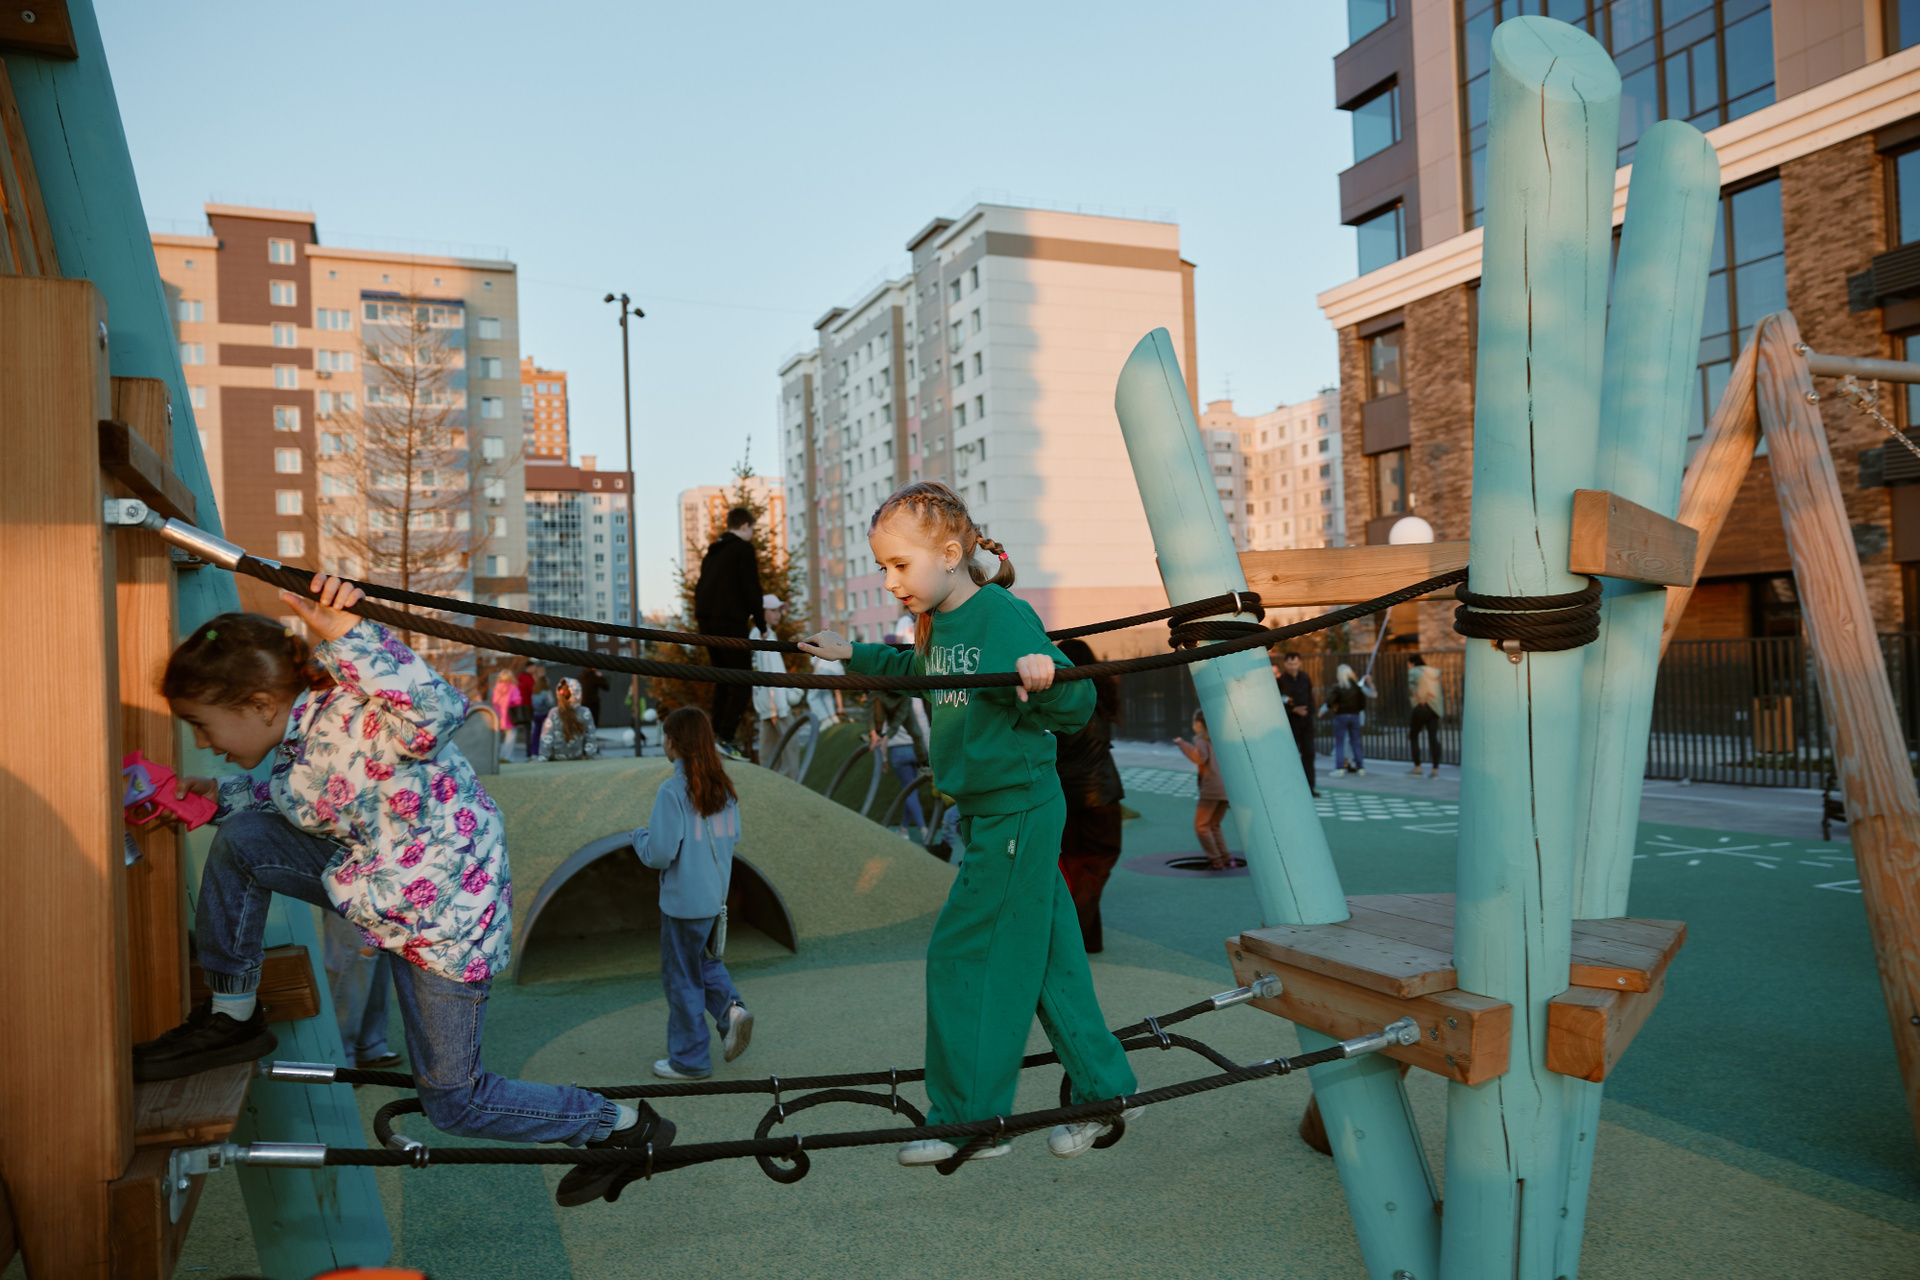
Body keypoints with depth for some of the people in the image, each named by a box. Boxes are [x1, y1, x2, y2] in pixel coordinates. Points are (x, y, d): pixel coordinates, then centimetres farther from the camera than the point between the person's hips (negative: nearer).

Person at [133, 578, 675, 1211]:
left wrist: (346, 631, -51)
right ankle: (233, 1017, 13)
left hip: (446, 917, -8)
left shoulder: (354, 716, -29)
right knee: (239, 838, -4)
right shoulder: (302, 731, -1)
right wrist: (218, 794, 7)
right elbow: (291, 796, 20)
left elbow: (439, 710, -51)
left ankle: (625, 1125, 22)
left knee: (452, 1102, 6)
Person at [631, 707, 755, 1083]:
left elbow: (659, 854, -21)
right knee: (703, 960, 26)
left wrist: (640, 834, -1)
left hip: (683, 901, -7)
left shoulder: (673, 791, -20)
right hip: (716, 895, 7)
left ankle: (689, 1059, 19)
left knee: (681, 976, 8)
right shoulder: (723, 787, 1)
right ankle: (730, 1008, 3)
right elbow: (734, 837, 11)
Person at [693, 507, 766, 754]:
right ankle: (726, 737, -15)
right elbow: (751, 589, -9)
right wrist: (761, 623, -1)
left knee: (723, 680, 17)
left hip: (706, 621, 8)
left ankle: (717, 733, 13)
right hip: (730, 620, -8)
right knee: (741, 680, -5)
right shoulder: (743, 549, -4)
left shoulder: (712, 550, 21)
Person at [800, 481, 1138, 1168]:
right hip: (992, 812, 9)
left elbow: (1076, 707, -23)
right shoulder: (936, 625, 7)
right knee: (1047, 955, 14)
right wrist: (852, 655, 31)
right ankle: (1104, 1092, 26)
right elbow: (913, 671, 29)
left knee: (964, 955, -1)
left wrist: (1048, 681, -42)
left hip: (1018, 812, -9)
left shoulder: (1005, 616, -20)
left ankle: (967, 1121, 12)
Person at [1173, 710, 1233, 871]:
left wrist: (1183, 744, -11)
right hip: (1226, 787, 7)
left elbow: (1200, 758, -20)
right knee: (1214, 825, 17)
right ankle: (1226, 859, 7)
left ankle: (1216, 860, -2)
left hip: (1211, 788, -7)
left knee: (1201, 825, 2)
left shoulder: (1201, 740, -1)